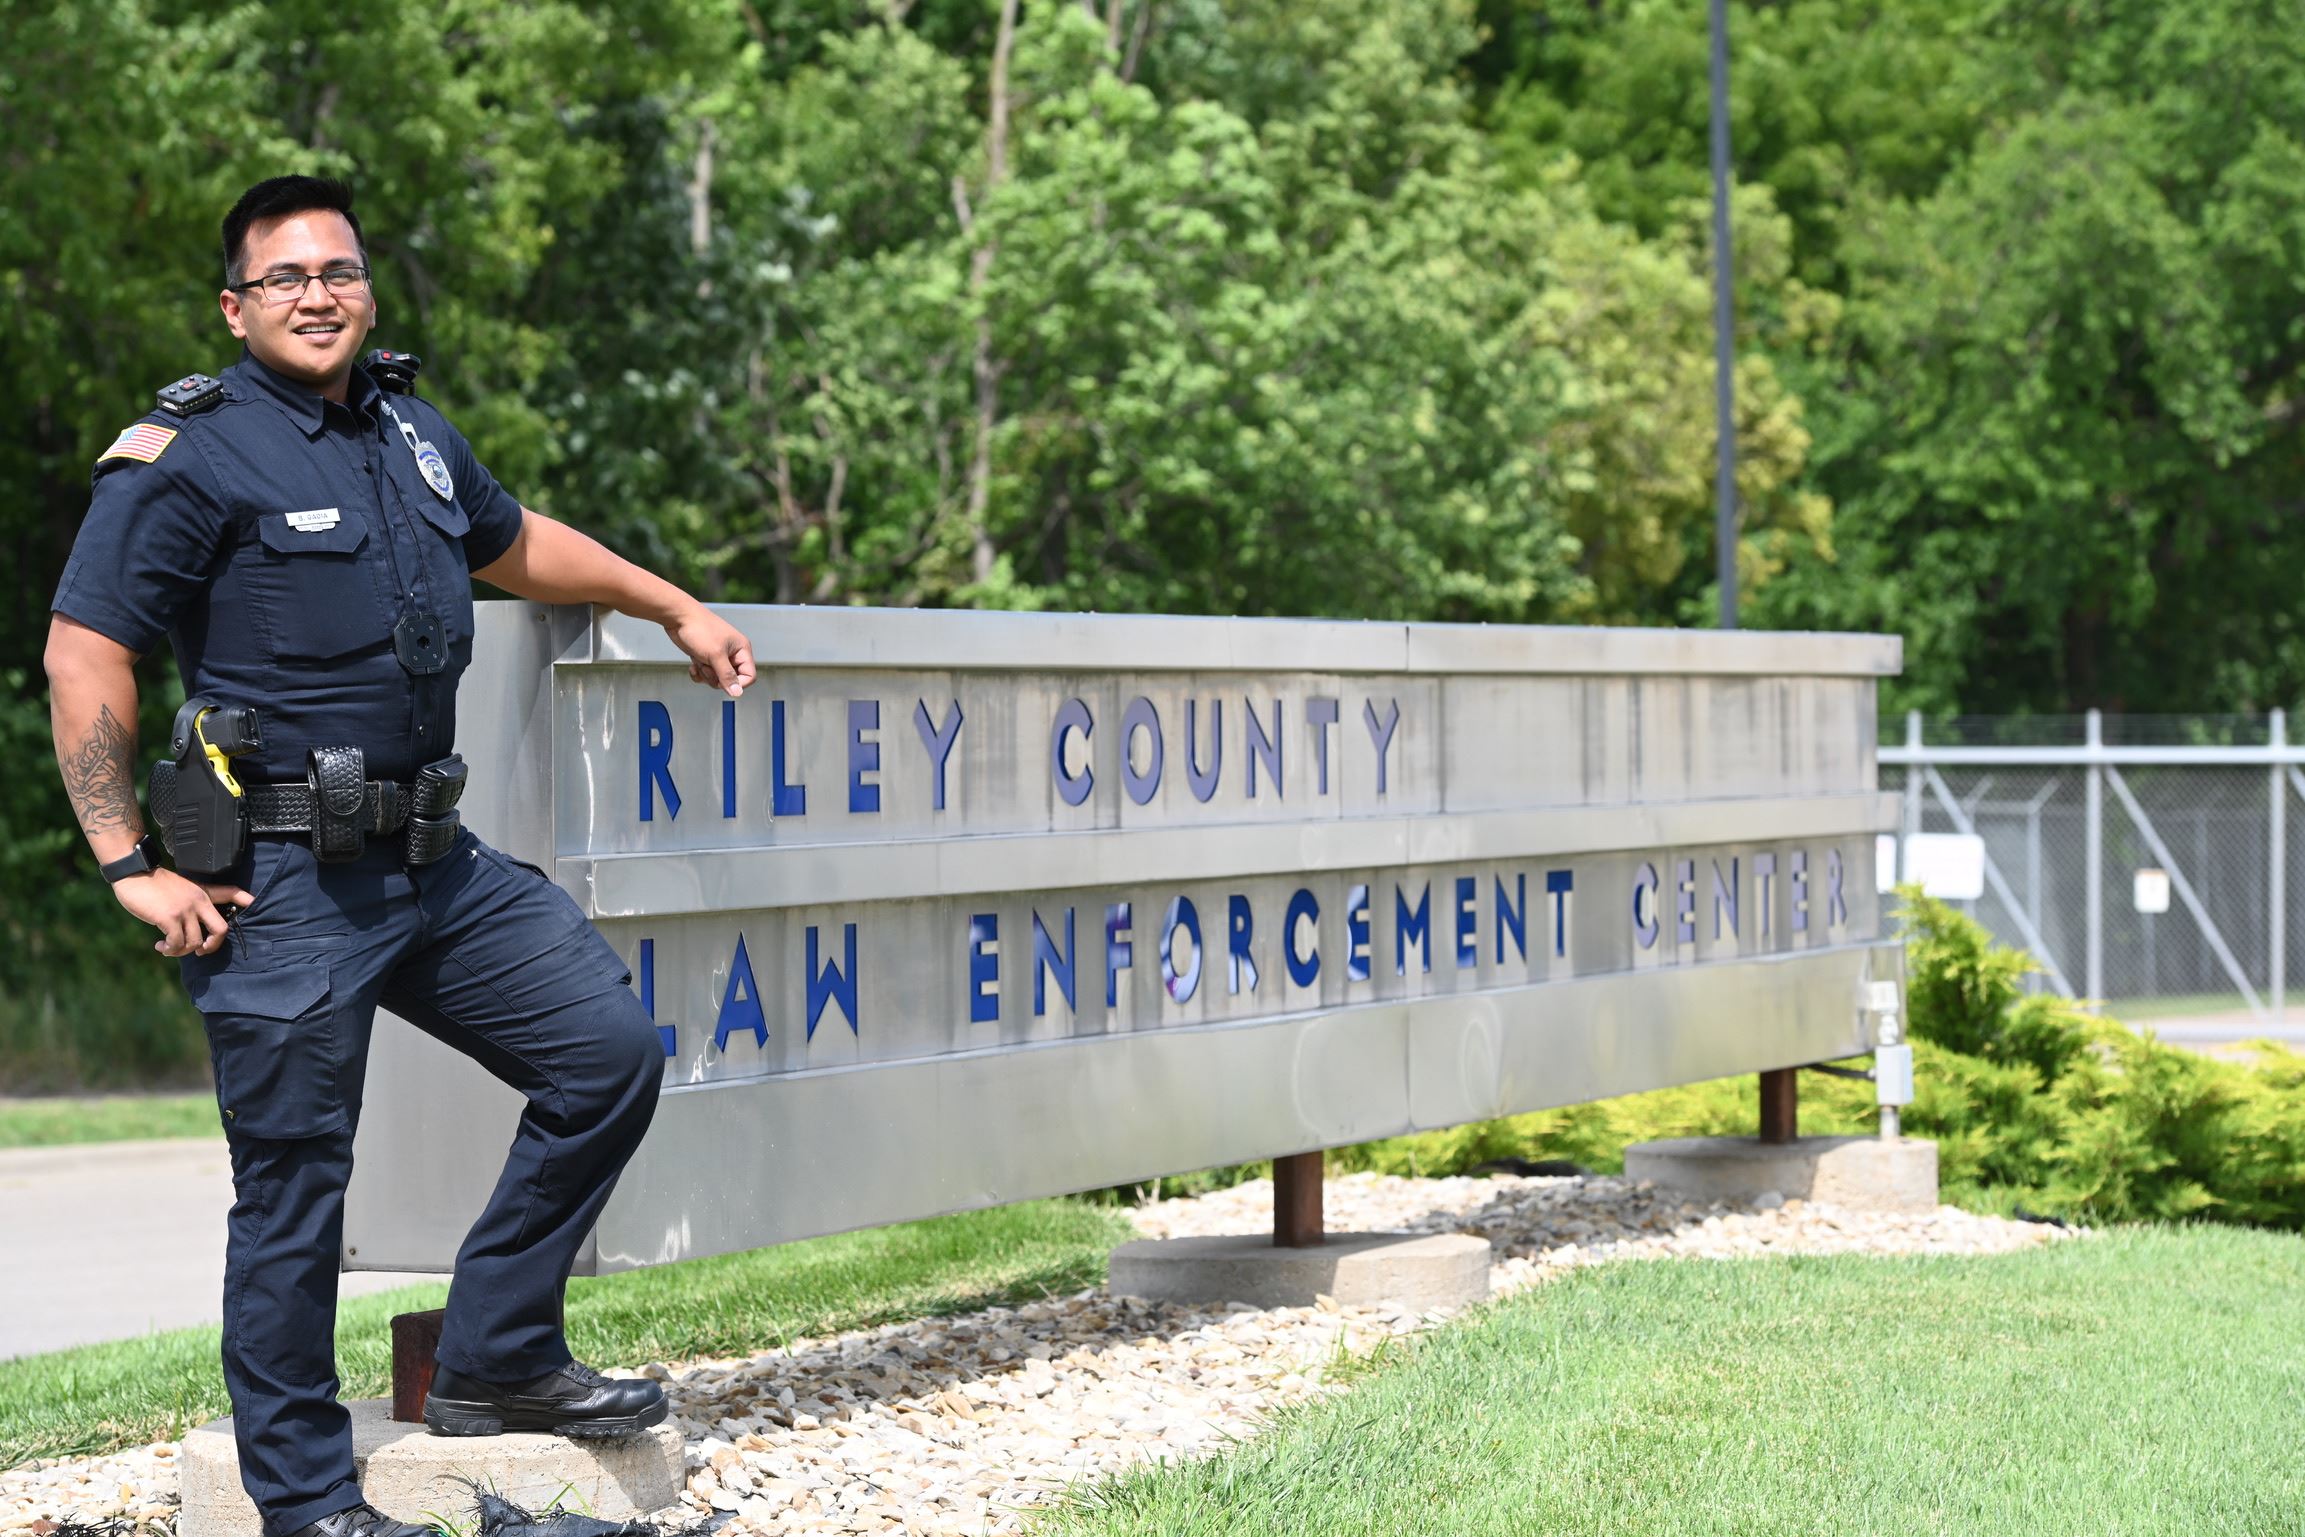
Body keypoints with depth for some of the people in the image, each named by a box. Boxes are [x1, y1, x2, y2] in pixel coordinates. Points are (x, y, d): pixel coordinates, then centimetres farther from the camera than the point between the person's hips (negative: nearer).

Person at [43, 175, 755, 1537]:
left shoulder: (411, 438, 14)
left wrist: (679, 609, 40)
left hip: (435, 863, 8)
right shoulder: (190, 455, -8)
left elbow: (517, 542, 34)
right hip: (280, 885, -8)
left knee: (611, 1046, 5)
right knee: (295, 1189, -3)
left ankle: (496, 1360, 15)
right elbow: (84, 658, -11)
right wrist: (132, 865, -14)